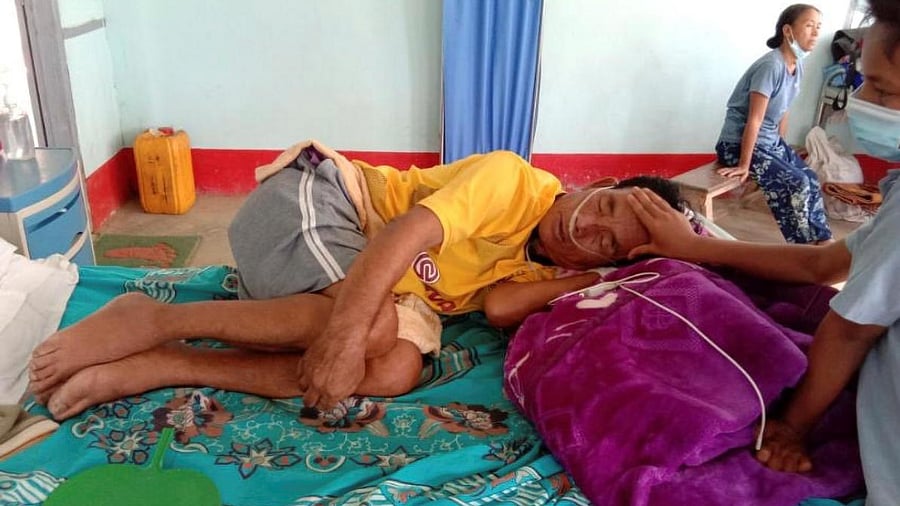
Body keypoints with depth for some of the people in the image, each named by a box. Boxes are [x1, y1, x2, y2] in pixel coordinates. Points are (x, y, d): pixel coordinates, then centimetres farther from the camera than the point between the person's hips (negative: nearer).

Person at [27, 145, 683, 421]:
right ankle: (152, 320, -19)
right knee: (378, 328, -34)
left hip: (355, 275, 7)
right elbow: (412, 227, -25)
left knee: (399, 368, -22)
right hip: (312, 199, -7)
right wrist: (347, 332, -38)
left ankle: (148, 369, -18)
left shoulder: (531, 269, 11)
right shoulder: (515, 179, -12)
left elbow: (494, 303, -11)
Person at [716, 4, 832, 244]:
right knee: (796, 184, -16)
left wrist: (780, 147, 15)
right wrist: (744, 165, -21)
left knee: (811, 179, 6)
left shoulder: (797, 66, 3)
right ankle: (803, 246, 1)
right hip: (739, 144, -9)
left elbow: (782, 112, 12)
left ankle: (821, 238, 19)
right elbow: (755, 119, -23)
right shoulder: (771, 66, -23)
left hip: (771, 142, 9)